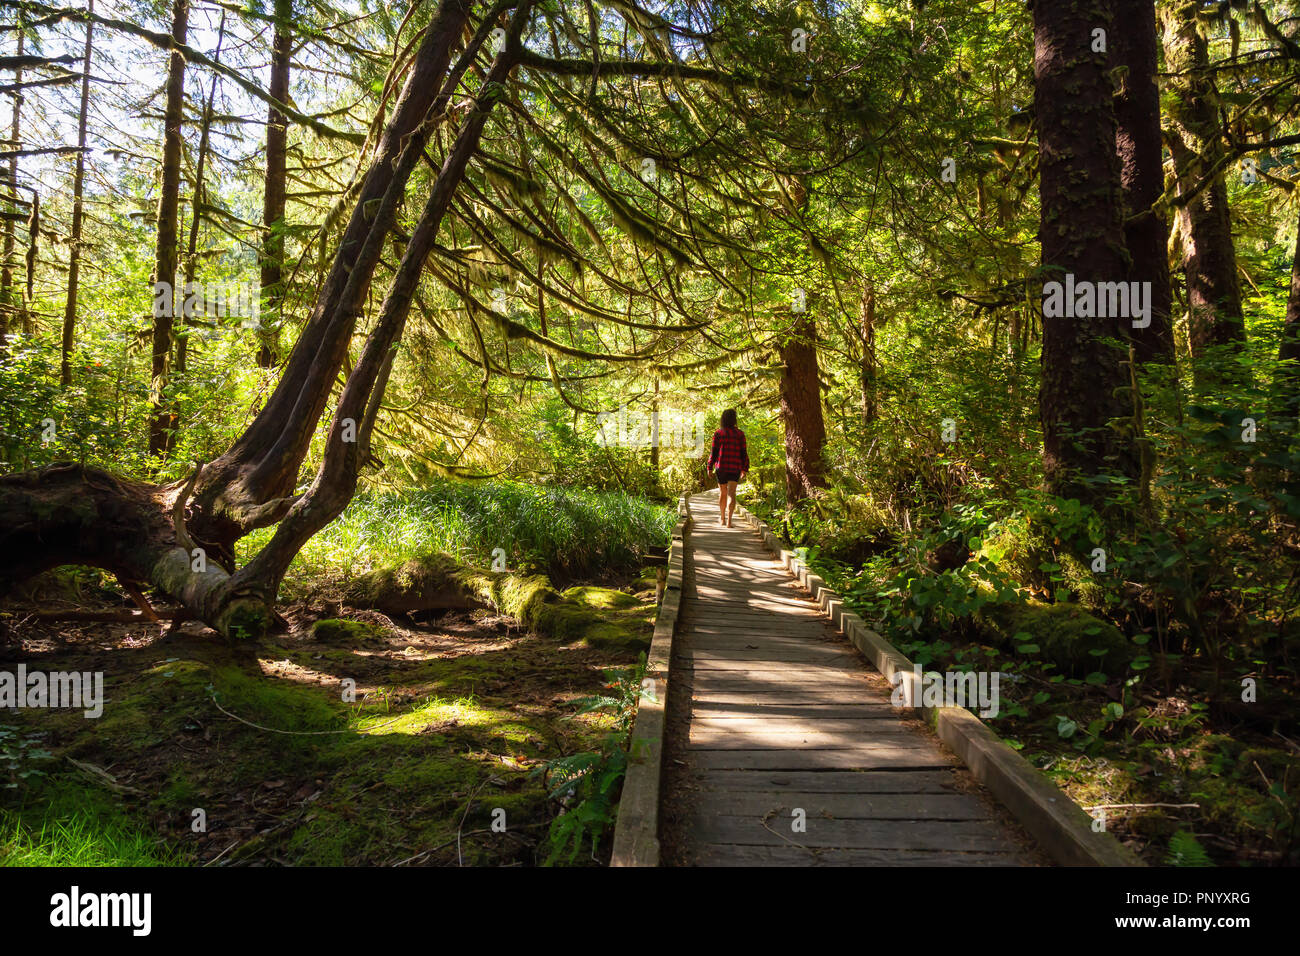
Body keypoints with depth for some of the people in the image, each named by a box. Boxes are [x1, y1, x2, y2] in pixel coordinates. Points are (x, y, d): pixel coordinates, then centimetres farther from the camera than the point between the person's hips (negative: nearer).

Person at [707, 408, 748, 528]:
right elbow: (743, 453, 1)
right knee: (731, 493, -3)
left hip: (721, 467, 1)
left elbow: (714, 452, -3)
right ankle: (729, 521, -14)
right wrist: (744, 469, 9)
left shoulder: (718, 433, -2)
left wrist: (710, 467, 3)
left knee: (722, 493, 15)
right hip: (735, 468, -1)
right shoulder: (740, 434, 0)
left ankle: (722, 519, 29)